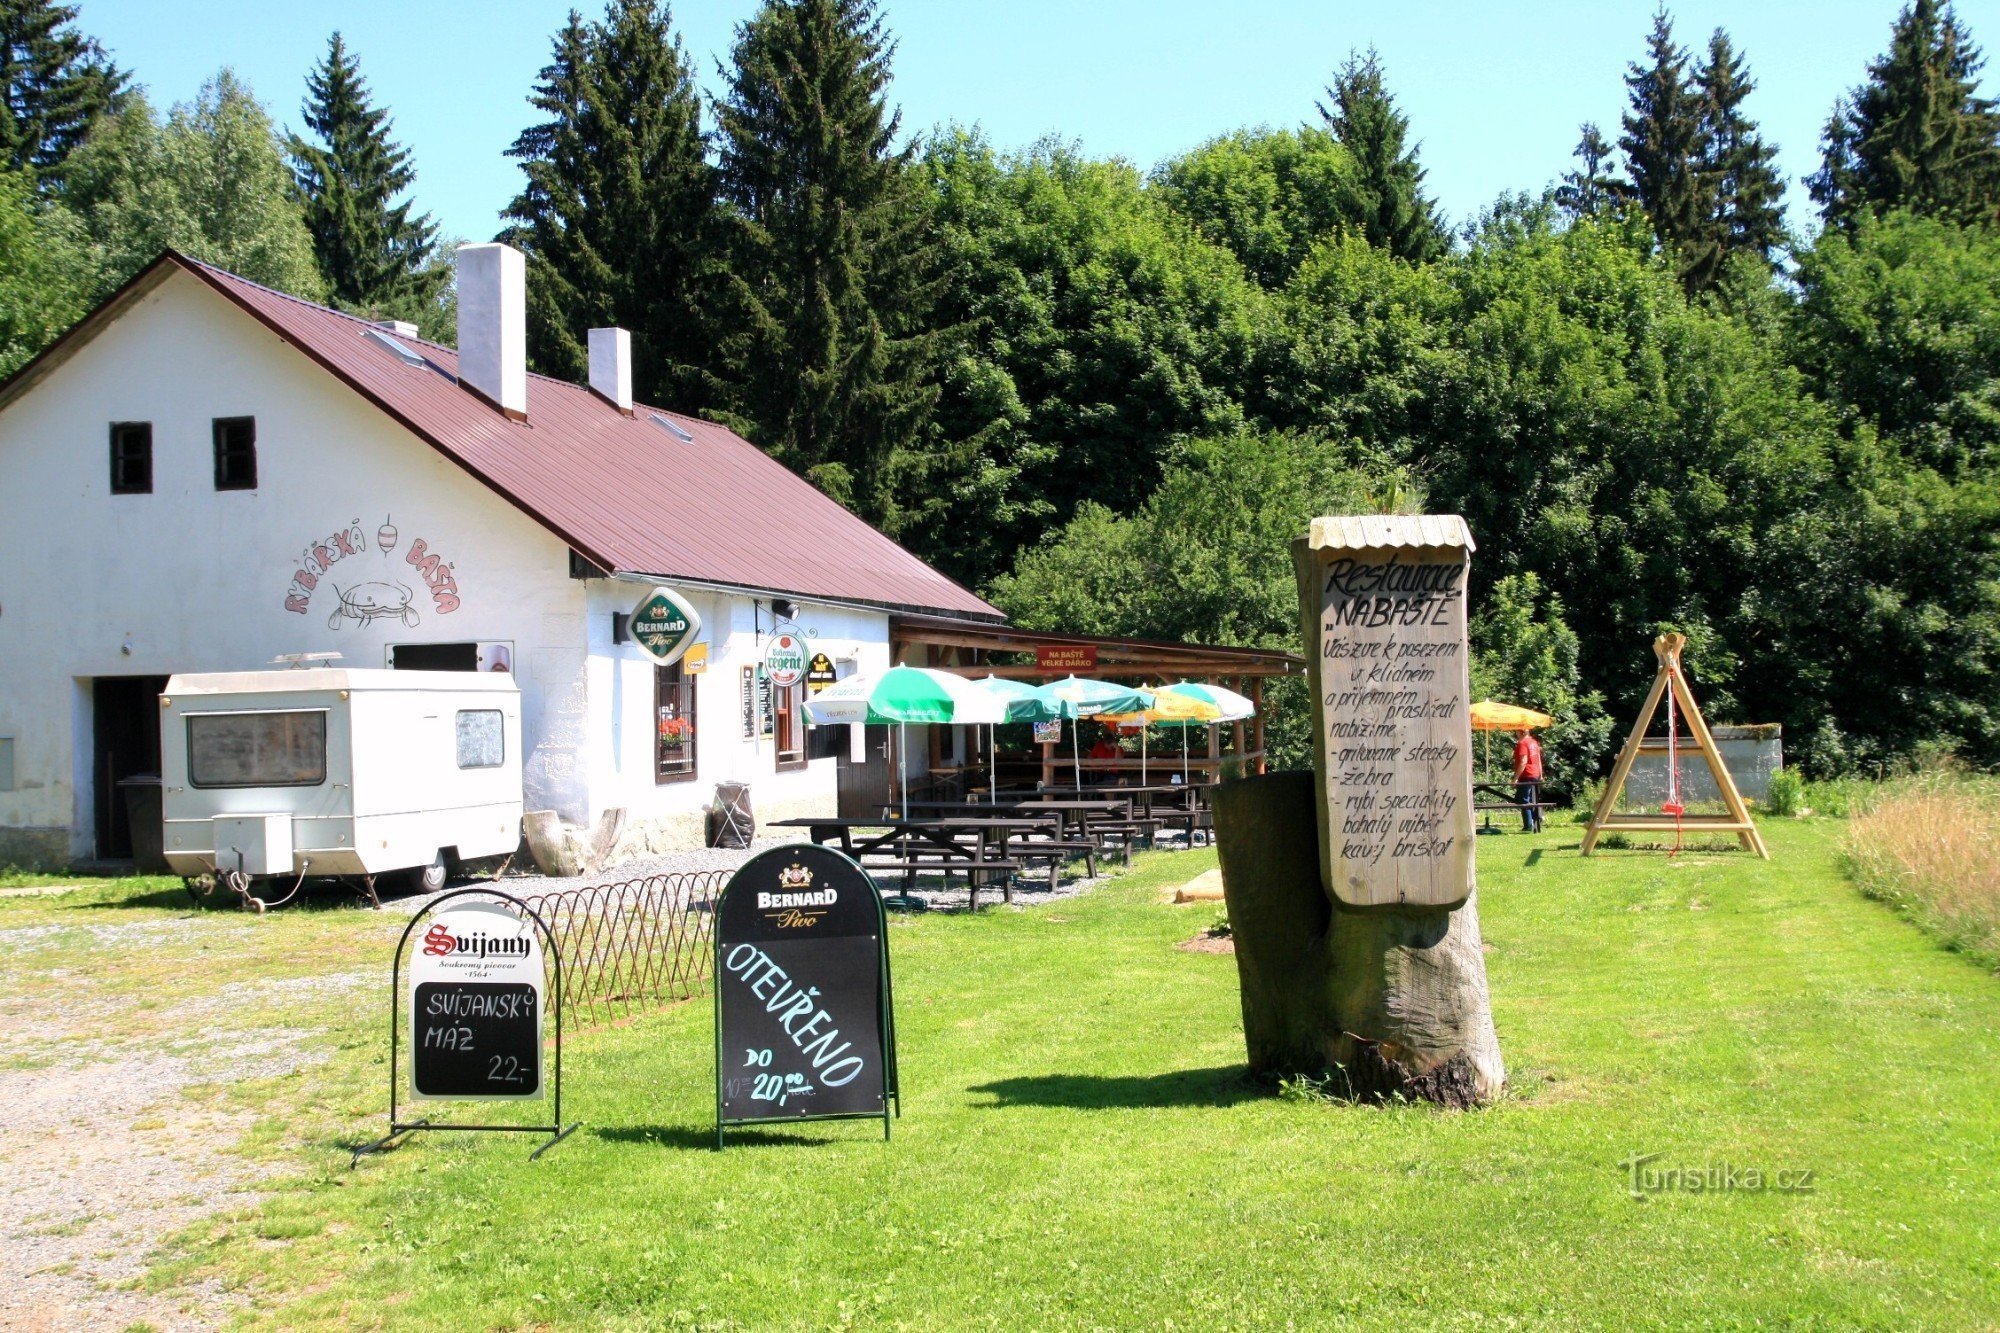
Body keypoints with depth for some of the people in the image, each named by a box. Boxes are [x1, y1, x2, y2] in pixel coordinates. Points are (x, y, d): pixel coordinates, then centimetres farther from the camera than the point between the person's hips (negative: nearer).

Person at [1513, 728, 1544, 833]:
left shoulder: (1522, 743, -15)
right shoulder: (1534, 742, 13)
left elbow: (1523, 762, -22)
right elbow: (1539, 760, 18)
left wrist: (1516, 778, -22)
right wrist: (1540, 775, 23)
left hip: (1526, 777, -9)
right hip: (1535, 776, 9)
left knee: (1524, 801, -5)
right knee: (1533, 801, 15)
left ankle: (1528, 827, -7)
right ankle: (1535, 825, 13)